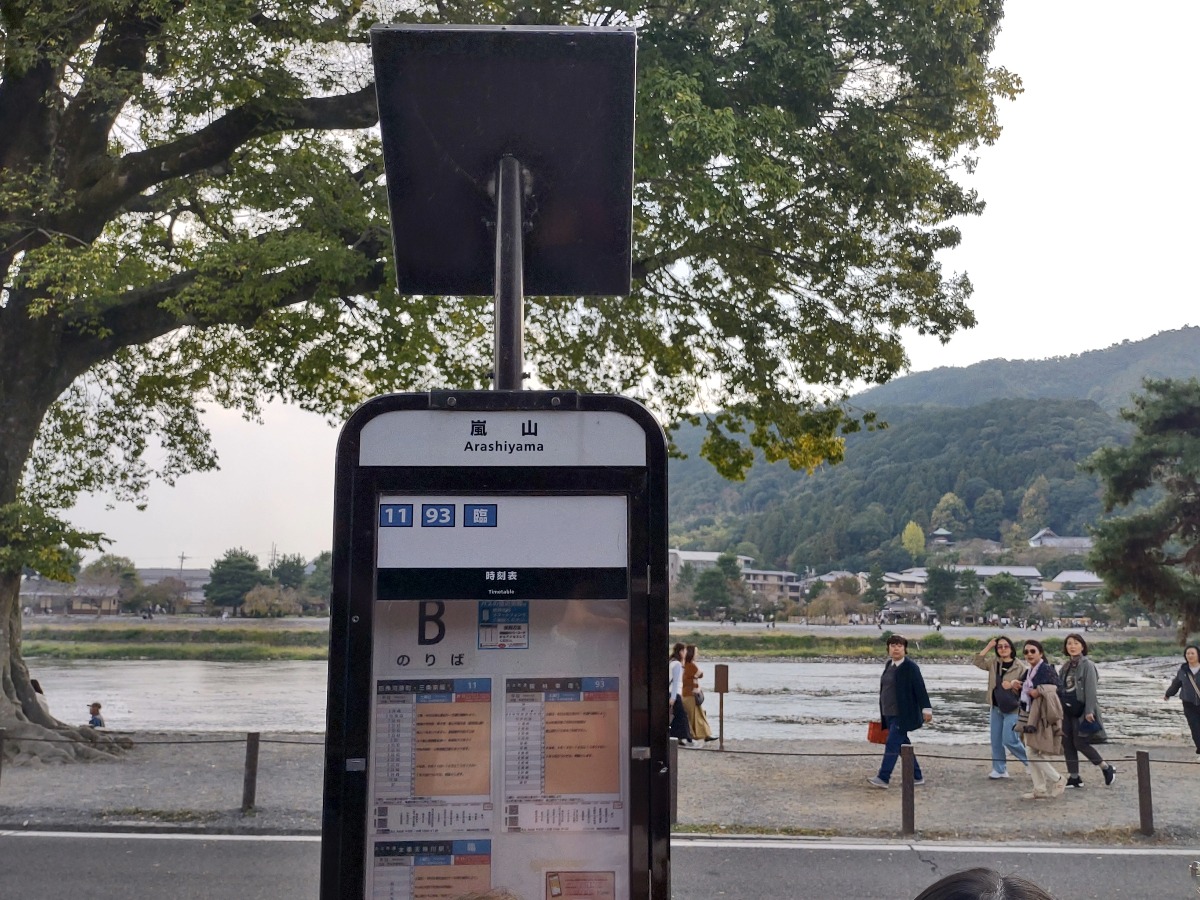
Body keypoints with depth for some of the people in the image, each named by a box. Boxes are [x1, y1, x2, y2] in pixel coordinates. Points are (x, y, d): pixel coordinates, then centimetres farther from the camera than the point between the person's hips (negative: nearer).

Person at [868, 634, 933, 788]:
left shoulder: (911, 667, -10)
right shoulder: (889, 665, 12)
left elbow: (920, 689, -13)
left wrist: (926, 709, -16)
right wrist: (883, 714, 21)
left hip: (903, 715, -8)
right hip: (890, 714, 8)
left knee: (892, 745, -10)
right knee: (903, 745, 12)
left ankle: (883, 778, -9)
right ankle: (917, 777, 22)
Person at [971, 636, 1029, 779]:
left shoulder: (1020, 666, -9)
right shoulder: (994, 664, 6)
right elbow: (977, 662, -3)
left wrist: (1013, 685, -26)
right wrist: (988, 646, -5)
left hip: (1012, 709, -6)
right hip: (996, 708, 6)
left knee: (1009, 740, -10)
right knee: (996, 740, 8)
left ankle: (1029, 761, 13)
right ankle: (999, 769, 18)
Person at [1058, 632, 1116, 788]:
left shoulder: (1087, 665, -9)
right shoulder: (1066, 666, 13)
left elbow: (1090, 689, -15)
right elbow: (1060, 687, 14)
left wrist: (1089, 711, -21)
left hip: (1081, 710, -7)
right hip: (1066, 709, 7)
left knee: (1080, 743, -6)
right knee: (1067, 743, 5)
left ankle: (1107, 768, 15)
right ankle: (1074, 777, 13)